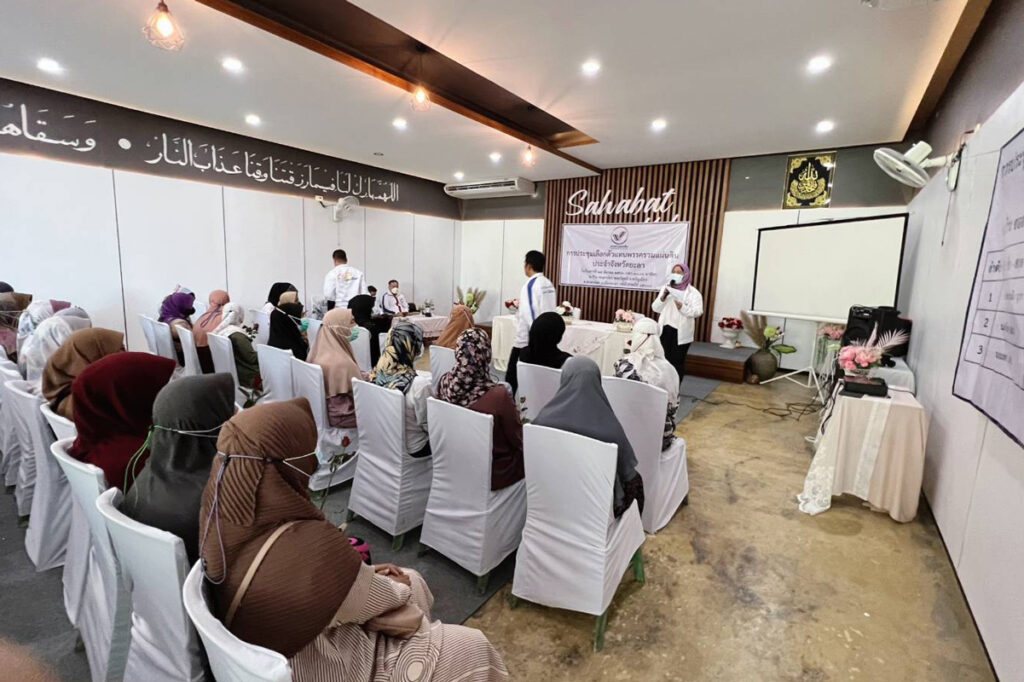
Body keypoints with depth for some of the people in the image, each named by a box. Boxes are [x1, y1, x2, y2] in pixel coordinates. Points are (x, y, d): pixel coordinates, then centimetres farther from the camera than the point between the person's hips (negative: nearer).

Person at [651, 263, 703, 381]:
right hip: (665, 330, 3)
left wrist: (682, 307, -26)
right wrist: (663, 297, -11)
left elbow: (697, 312, -12)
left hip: (681, 332, -3)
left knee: (677, 361, 2)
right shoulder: (665, 288, 10)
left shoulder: (693, 292, -1)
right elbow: (655, 308, 6)